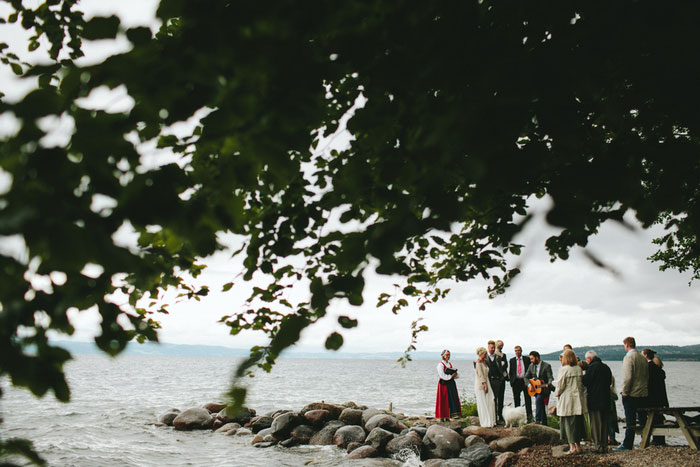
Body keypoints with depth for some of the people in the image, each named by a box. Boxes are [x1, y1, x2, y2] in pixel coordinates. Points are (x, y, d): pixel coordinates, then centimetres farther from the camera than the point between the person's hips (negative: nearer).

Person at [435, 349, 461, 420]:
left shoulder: (450, 364, 15)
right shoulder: (440, 365, -6)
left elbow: (455, 374, 15)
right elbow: (442, 375, -16)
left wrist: (455, 375, -7)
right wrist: (450, 376, -16)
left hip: (451, 384, 7)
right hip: (444, 384, -7)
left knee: (451, 400, 1)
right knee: (444, 400, -6)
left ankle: (447, 417, 6)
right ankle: (442, 417, -1)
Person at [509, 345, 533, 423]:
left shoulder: (527, 359, 5)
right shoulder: (512, 360, 9)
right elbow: (509, 372, 12)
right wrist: (511, 381, 2)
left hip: (525, 381, -1)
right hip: (516, 382, 1)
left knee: (527, 399, -3)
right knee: (516, 399, 4)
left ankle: (529, 416, 0)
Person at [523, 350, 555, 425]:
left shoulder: (546, 366, -10)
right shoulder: (531, 366, 7)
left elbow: (550, 377, -16)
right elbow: (526, 377, 10)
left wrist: (549, 384, -36)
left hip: (544, 389, -6)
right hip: (535, 389, 6)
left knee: (538, 399, -30)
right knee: (542, 407, 11)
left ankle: (538, 420, -29)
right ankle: (544, 423, 20)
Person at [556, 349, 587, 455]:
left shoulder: (564, 369, -12)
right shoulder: (579, 369, 3)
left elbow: (560, 385, -10)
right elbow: (583, 383, 9)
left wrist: (557, 394, 5)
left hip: (567, 400, -5)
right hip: (578, 399, 5)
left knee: (569, 422, 1)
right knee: (578, 421, 13)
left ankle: (572, 446, -1)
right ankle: (578, 445, 19)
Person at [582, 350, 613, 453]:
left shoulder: (591, 367, -14)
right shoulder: (606, 367, 10)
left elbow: (586, 382, -16)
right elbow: (610, 382, 16)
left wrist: (583, 376, 3)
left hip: (594, 400, -7)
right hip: (605, 400, 7)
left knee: (596, 424, -1)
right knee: (604, 423, 13)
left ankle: (599, 446, -1)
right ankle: (605, 446, 17)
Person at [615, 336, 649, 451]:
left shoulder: (629, 357, -13)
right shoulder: (643, 358, 11)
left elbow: (627, 377, -19)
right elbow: (647, 376, 17)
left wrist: (624, 392, -12)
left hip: (631, 394, -7)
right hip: (643, 394, 7)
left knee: (630, 421, -5)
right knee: (643, 420, 13)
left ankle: (627, 444, -3)